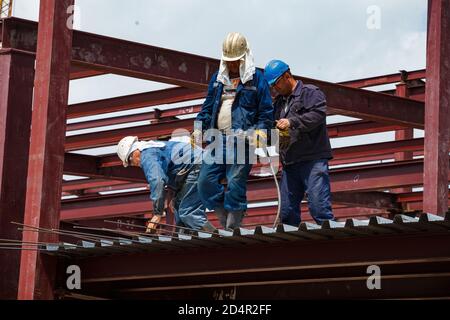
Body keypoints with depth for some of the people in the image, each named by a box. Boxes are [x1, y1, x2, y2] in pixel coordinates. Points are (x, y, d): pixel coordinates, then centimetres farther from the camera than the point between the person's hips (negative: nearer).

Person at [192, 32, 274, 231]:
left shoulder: (256, 79, 2)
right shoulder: (217, 79, 17)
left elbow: (266, 112, 1)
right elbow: (207, 108, 21)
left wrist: (260, 132, -10)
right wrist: (199, 130, 12)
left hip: (241, 142, -5)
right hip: (217, 139, 6)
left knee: (235, 186, -7)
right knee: (206, 181, -1)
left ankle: (233, 229, 0)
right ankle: (227, 222, 11)